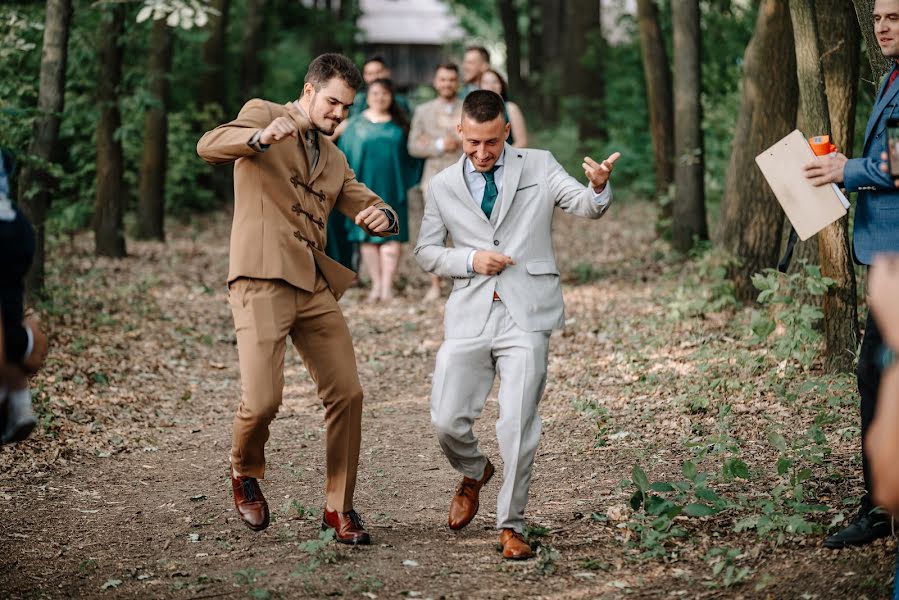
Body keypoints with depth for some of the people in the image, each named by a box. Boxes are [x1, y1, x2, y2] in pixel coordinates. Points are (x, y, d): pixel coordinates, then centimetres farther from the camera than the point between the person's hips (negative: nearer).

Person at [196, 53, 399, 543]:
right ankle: (245, 474, 17)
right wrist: (262, 137, -34)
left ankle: (338, 507, 16)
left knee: (347, 394, 2)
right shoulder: (263, 114, 4)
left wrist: (382, 217, -7)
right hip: (262, 281, -7)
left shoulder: (333, 159, 24)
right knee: (263, 399, -15)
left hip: (314, 287, 7)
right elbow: (208, 146, -14)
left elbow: (375, 212, 19)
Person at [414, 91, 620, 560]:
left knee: (518, 426, -7)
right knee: (447, 420, -2)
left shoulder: (538, 167, 6)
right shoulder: (443, 187, 11)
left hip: (525, 316, -2)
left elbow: (586, 207, -6)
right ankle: (474, 473, 32)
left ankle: (511, 526, 7)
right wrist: (469, 260, -5)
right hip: (469, 316, 2)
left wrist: (598, 187, -30)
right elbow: (426, 253, 14)